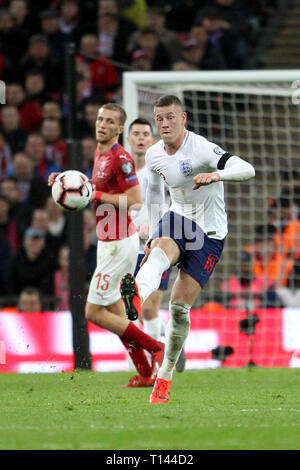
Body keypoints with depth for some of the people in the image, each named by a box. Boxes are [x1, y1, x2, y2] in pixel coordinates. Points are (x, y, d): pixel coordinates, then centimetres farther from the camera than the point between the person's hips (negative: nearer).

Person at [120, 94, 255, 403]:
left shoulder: (201, 149, -19)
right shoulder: (154, 155, 2)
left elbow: (247, 170, -32)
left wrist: (215, 175, -52)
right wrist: (152, 235, 19)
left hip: (209, 235, -4)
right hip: (177, 220, 4)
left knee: (179, 308, -10)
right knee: (160, 249, -35)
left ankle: (165, 375, 5)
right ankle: (138, 294, -68)